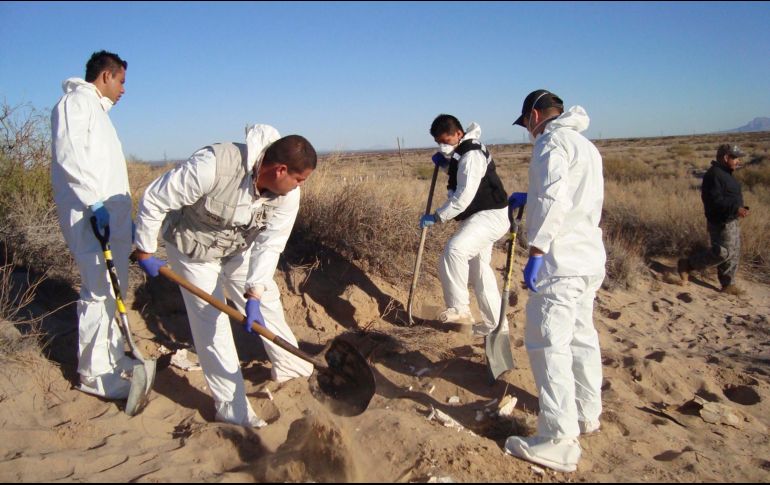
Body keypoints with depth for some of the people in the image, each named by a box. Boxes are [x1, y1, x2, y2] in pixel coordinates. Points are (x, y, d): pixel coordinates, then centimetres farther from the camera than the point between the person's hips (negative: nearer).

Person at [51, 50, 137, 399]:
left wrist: (125, 215, 22)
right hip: (88, 215, -10)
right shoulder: (75, 102, -3)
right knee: (99, 289, -9)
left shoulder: (98, 110, 26)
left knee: (114, 287, 12)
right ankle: (94, 372, -1)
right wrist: (94, 201, -23)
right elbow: (69, 155, -18)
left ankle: (113, 357, 22)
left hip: (109, 213, 10)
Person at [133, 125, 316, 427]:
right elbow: (154, 200, -29)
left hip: (238, 249, 5)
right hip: (193, 252, -5)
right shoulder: (213, 165, -39)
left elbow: (270, 245, -22)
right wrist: (145, 253, -18)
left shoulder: (287, 193, -21)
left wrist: (254, 295, -31)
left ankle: (288, 366, 34)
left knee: (268, 302, 10)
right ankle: (232, 408, 8)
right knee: (212, 325, -4)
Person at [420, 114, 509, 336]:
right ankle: (495, 323, 25)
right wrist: (445, 163, 10)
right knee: (479, 269, 15)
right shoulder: (462, 153, 11)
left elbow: (463, 197, -27)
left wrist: (436, 217, -21)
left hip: (491, 216, -11)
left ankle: (460, 309, -21)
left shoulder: (471, 156, -20)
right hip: (481, 217, 11)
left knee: (454, 249, -30)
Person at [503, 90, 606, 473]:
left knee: (547, 345, -8)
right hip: (590, 259, 10)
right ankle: (587, 413, 34)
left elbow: (553, 200, -22)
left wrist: (537, 251, -21)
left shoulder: (552, 142, -10)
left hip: (561, 262, -10)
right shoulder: (586, 146, 20)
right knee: (582, 337, 20)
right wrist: (529, 199, 27)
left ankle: (560, 440, -6)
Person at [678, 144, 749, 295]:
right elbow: (716, 200, -27)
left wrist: (740, 209, 13)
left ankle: (728, 285, 21)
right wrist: (735, 208, -33)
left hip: (731, 221, 11)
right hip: (721, 223, -11)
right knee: (723, 252, -11)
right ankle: (687, 265, 2)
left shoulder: (725, 173, 14)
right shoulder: (714, 175, -19)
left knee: (733, 254, 12)